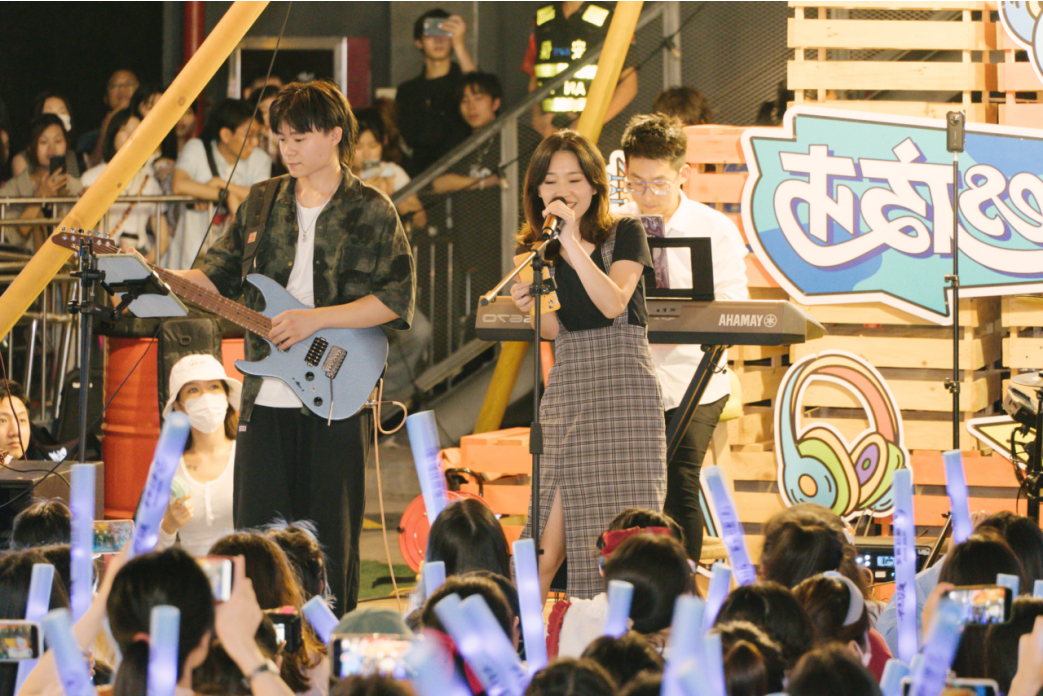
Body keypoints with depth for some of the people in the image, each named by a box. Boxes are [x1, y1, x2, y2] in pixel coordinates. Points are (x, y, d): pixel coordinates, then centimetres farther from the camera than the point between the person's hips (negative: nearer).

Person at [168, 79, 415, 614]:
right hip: (267, 397, 4)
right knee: (257, 532, 4)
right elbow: (219, 277, 15)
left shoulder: (371, 211, -1)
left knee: (329, 538, -1)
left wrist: (316, 319, -15)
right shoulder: (262, 203, 12)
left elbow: (396, 298, -8)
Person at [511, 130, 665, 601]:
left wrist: (574, 244, -19)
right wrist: (532, 307, -5)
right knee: (553, 541, -4)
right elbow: (557, 330, 14)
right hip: (567, 391, 3)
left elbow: (613, 303, -14)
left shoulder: (625, 234, 1)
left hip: (623, 390, -3)